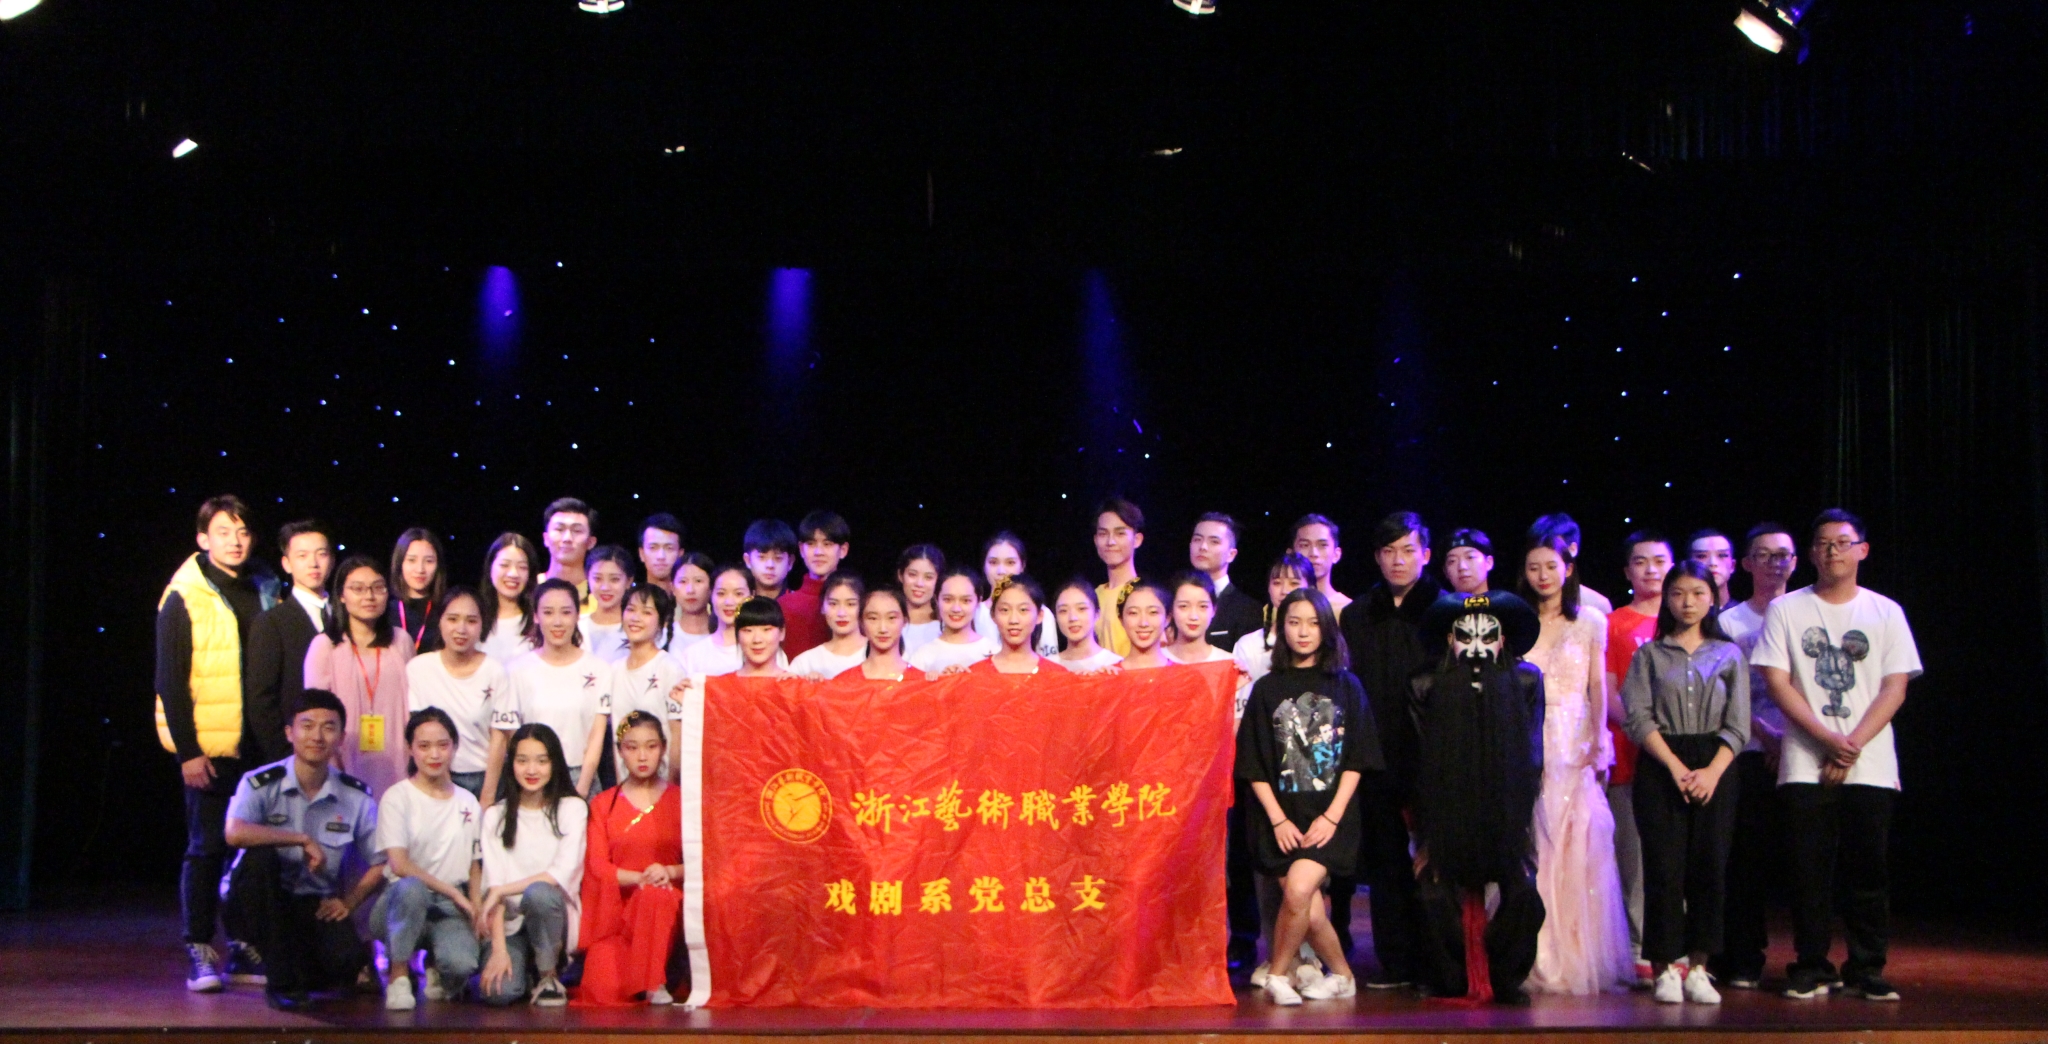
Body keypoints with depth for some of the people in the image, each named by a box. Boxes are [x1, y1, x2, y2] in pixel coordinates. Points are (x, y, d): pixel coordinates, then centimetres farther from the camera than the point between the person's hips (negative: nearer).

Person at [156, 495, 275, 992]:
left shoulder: (259, 593, 11)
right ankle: (200, 953, 7)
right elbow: (171, 681, -7)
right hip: (208, 746, -4)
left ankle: (245, 949, 16)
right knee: (207, 848, -1)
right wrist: (188, 752, -11)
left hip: (256, 746, 5)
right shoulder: (185, 597, -4)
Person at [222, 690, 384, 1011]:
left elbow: (380, 863, 5)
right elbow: (235, 833, -33)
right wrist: (303, 840, -26)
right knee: (260, 855, -34)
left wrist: (348, 902, -9)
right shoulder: (262, 784, -14)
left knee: (347, 961, -28)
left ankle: (300, 969, 15)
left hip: (319, 905, 1)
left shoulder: (356, 796, -4)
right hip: (265, 901, -1)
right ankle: (282, 980, -21)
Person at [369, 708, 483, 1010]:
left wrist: (476, 912, -5)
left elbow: (475, 867, 12)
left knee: (462, 964, -29)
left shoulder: (468, 802, 11)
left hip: (450, 907, 3)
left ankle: (439, 974, 11)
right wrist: (453, 892, -16)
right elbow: (399, 864, -13)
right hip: (401, 905, -2)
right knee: (411, 888, -40)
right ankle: (399, 975, -17)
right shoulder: (397, 798, -3)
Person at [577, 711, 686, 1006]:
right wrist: (640, 877, -16)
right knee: (603, 992, -24)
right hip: (615, 907, 0)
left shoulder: (680, 801, 7)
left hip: (667, 904, 0)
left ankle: (654, 985, -22)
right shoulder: (603, 805, 11)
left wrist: (669, 872, -18)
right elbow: (597, 864, 1)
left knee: (652, 896, -39)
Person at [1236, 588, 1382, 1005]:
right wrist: (1278, 820, -5)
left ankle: (1279, 976, -2)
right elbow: (1254, 767, 5)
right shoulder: (1267, 689, 8)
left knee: (1299, 890, -22)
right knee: (1311, 915, -4)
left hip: (1331, 817, -1)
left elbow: (1356, 760, 3)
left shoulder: (1346, 685, 7)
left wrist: (1331, 816, -7)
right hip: (1284, 818, 2)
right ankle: (1342, 977, 22)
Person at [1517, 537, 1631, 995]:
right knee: (1529, 849, -3)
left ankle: (1575, 960, 4)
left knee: (1576, 849, -4)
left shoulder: (1591, 622, 8)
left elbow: (1598, 687, 5)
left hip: (1573, 746, -1)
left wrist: (1598, 743, -6)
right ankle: (1534, 960, 4)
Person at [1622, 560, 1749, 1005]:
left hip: (1715, 770, 1)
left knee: (1709, 867, -3)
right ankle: (1665, 969, -1)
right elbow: (1639, 718, -2)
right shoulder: (1649, 654, 9)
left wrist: (1711, 772, -10)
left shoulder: (1730, 655, 11)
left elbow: (1737, 725, 4)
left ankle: (1698, 968, 4)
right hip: (1660, 768, -1)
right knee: (1665, 867, -6)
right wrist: (1676, 767, -12)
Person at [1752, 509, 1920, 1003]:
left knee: (1869, 869, 0)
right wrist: (1829, 739, -12)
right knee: (1810, 870, 0)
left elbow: (1895, 688, 3)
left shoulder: (1885, 612, 8)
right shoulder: (1786, 610, 6)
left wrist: (1853, 745, -9)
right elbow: (1777, 682, -2)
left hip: (1871, 767, 1)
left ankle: (1867, 970, 10)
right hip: (1805, 767, -1)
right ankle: (1812, 968, 9)